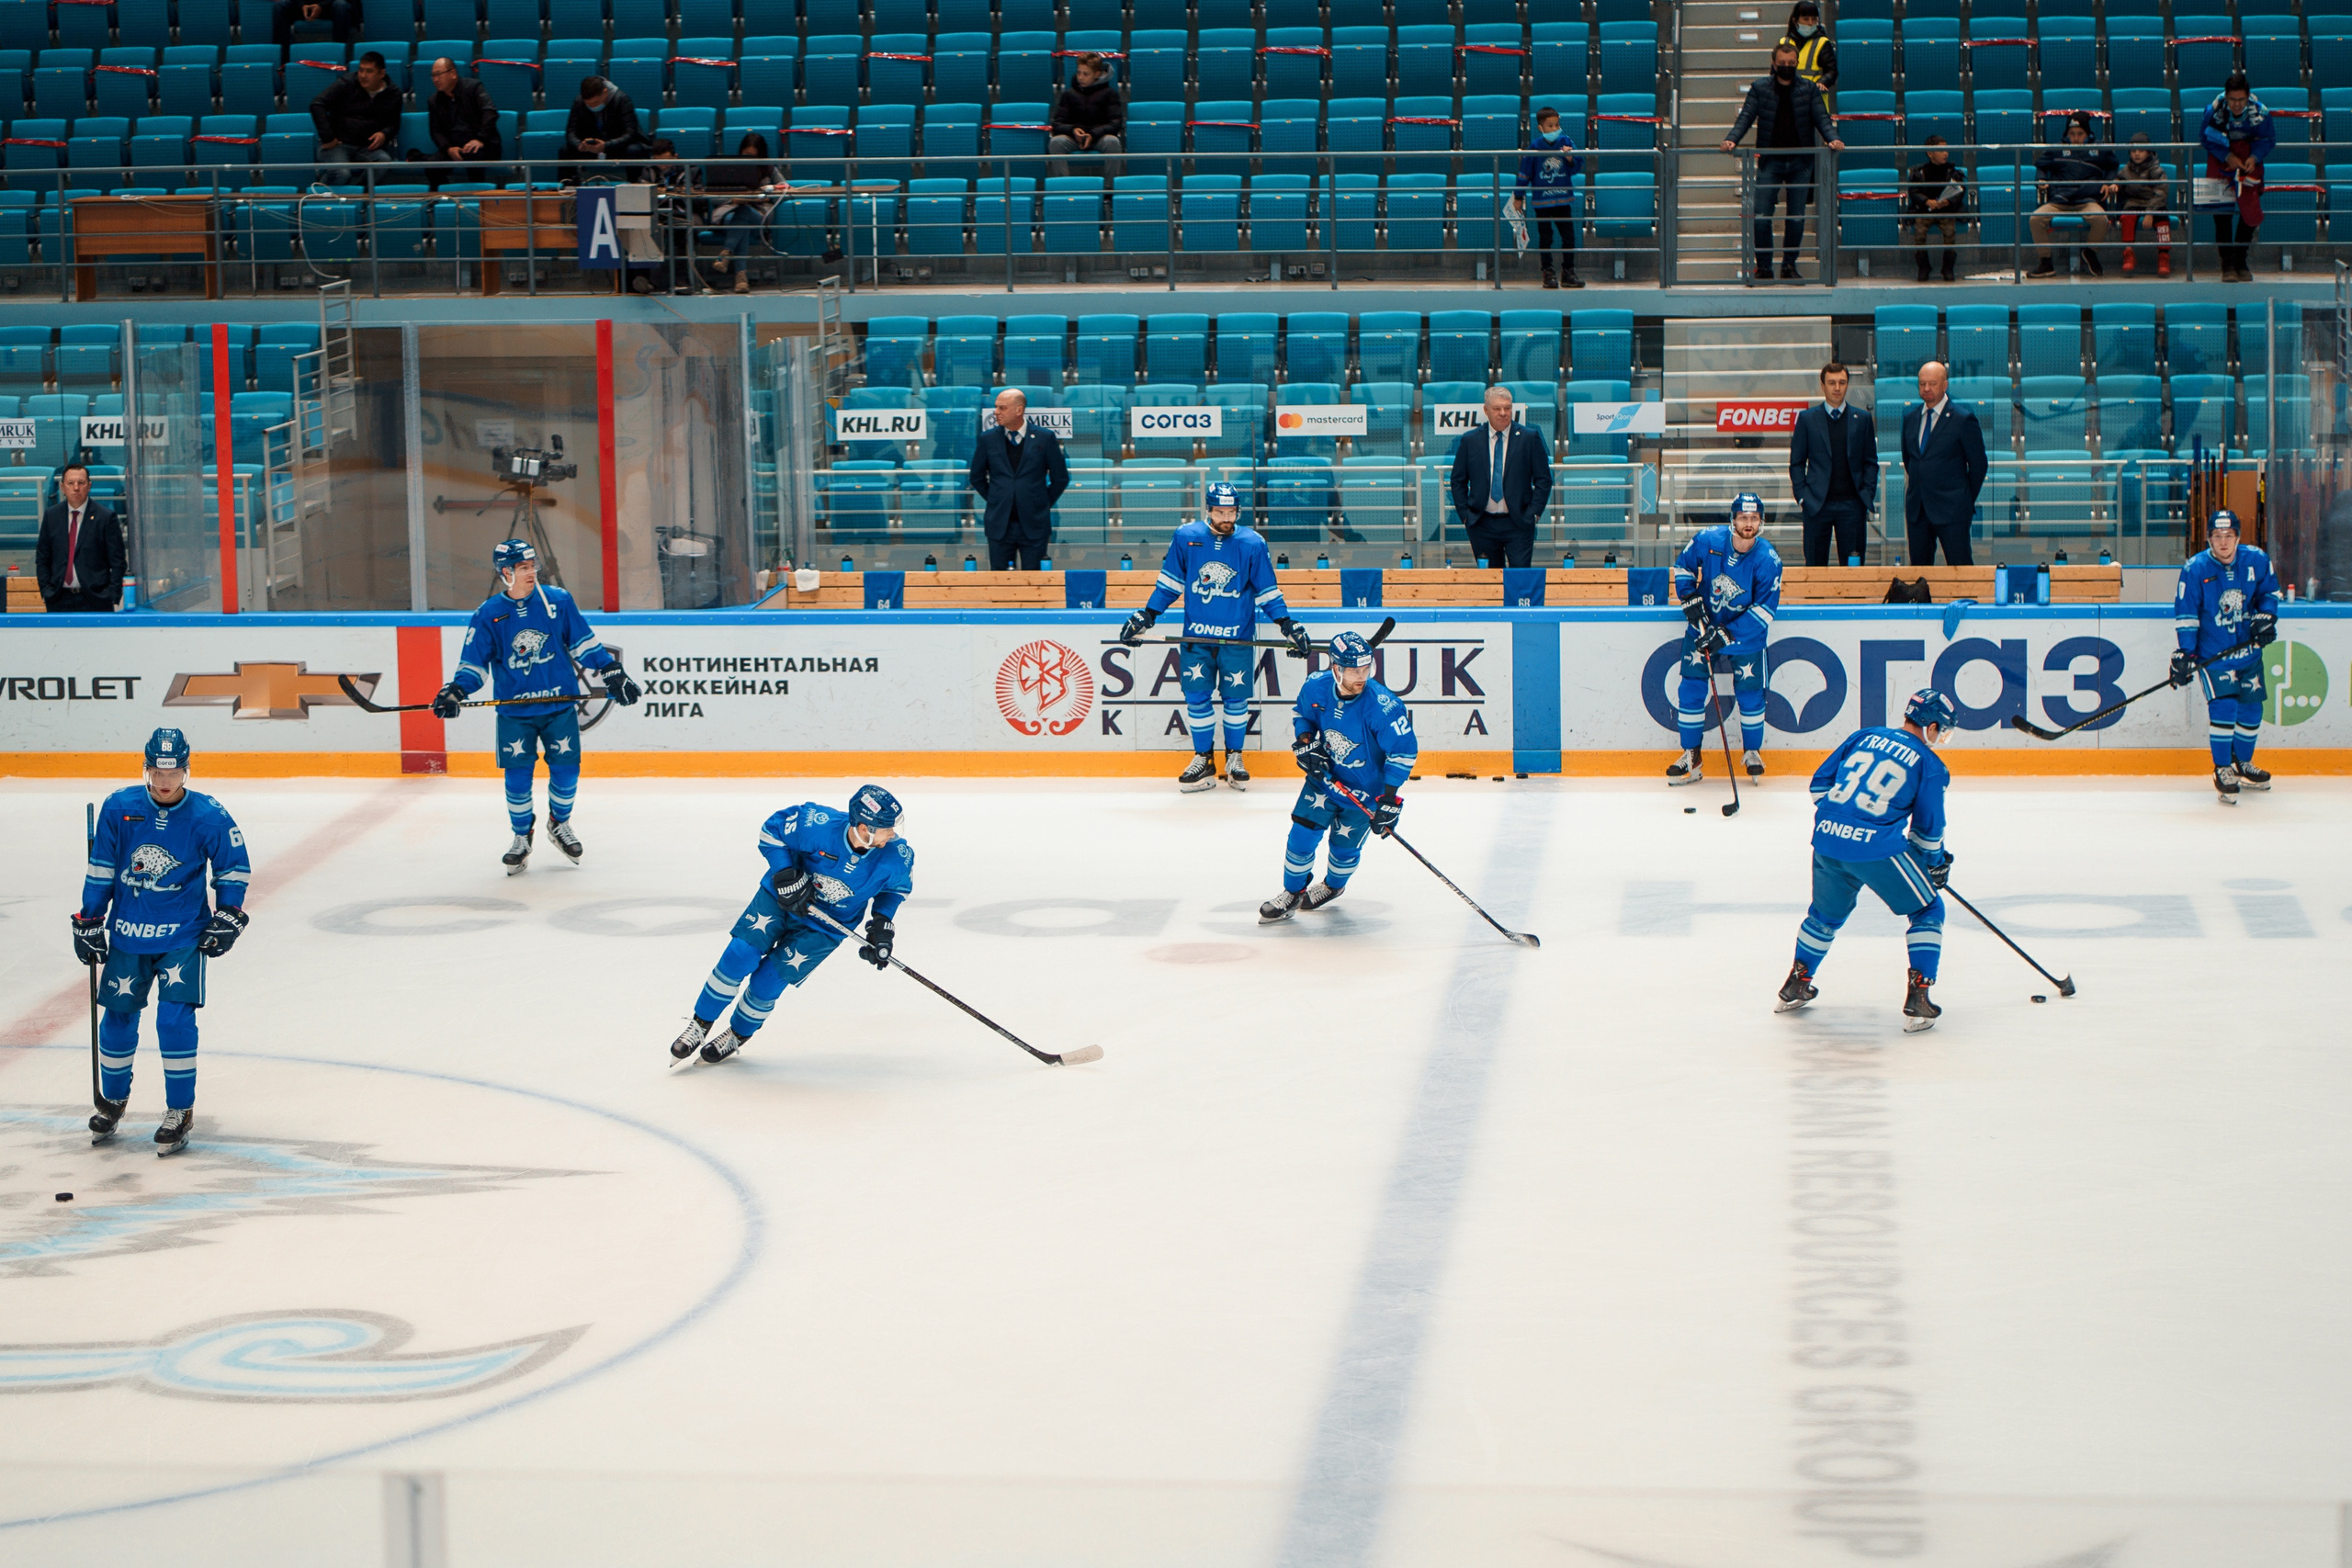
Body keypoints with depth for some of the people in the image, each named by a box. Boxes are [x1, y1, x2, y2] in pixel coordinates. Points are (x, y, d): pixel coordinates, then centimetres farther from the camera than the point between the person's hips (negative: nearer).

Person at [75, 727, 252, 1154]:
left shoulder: (208, 817, -10)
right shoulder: (119, 808, -6)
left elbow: (234, 866, 3)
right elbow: (100, 868, 4)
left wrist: (227, 916, -2)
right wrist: (89, 922, 5)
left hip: (183, 937, -2)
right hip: (127, 934, 2)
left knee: (175, 1019, -12)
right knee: (118, 1019, 8)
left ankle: (180, 1111, 2)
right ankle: (113, 1100, 31)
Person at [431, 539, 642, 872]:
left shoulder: (559, 601, 0)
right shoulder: (488, 614, -3)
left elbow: (582, 642, 9)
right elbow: (475, 662, 0)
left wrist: (612, 671, 4)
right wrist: (456, 691, -15)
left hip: (560, 704, 1)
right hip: (515, 712, -1)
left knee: (566, 769, -2)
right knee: (517, 777, -3)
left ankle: (560, 824, 26)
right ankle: (521, 837, 18)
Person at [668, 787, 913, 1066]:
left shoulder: (896, 857, -25)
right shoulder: (817, 826, -31)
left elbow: (896, 885, 0)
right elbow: (772, 829, -13)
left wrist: (882, 923, -12)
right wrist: (785, 873, -22)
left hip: (824, 926, 0)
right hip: (781, 898, 0)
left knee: (766, 983, -4)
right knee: (738, 958, -11)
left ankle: (738, 1036, 26)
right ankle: (699, 1027, 11)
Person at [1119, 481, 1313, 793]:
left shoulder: (1252, 544, -2)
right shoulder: (1186, 538, -1)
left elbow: (1267, 591, 5)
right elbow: (1169, 582, 9)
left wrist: (1288, 626, 0)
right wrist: (1145, 616, 7)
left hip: (1237, 638, -1)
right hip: (1196, 637, 1)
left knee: (1235, 697, 3)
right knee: (1196, 696, 2)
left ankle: (1234, 758, 20)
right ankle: (1203, 760, 14)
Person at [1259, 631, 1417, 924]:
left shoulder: (1381, 705, -30)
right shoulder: (1316, 686, -17)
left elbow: (1404, 749, -23)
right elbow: (1301, 714, 7)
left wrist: (1389, 798, -25)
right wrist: (1304, 743, -12)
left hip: (1366, 788, -3)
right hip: (1325, 775, 3)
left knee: (1344, 844, 6)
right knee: (1302, 832, -3)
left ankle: (1333, 886, 40)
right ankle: (1293, 892, 22)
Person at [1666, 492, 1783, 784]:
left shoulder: (1768, 560, -21)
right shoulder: (1707, 540, -17)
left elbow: (1766, 609, -19)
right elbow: (1683, 567, 3)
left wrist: (1727, 634, -24)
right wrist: (1691, 601, -8)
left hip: (1745, 633, -1)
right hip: (1703, 626, 1)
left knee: (1750, 692, 0)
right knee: (1692, 689, -3)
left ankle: (1752, 752, 23)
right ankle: (1691, 755, 9)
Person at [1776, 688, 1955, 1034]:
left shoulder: (1866, 736, 17)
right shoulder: (1930, 765, 3)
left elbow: (1821, 781, 19)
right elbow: (1928, 827, 3)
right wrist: (1937, 862, 20)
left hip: (1827, 839, 5)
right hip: (1877, 848, -5)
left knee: (1827, 913, 31)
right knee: (1928, 910, 12)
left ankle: (1795, 986, 42)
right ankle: (1917, 1000, 3)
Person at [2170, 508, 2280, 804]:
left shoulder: (2256, 561, -4)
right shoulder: (2195, 569, -13)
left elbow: (2269, 591, 13)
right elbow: (2185, 614, -11)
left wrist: (2266, 616, -5)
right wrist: (2184, 654, -16)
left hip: (2248, 651, 4)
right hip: (2212, 654, -4)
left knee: (2251, 709, 10)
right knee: (2223, 705, -17)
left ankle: (2243, 764, 31)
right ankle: (2222, 770, -4)